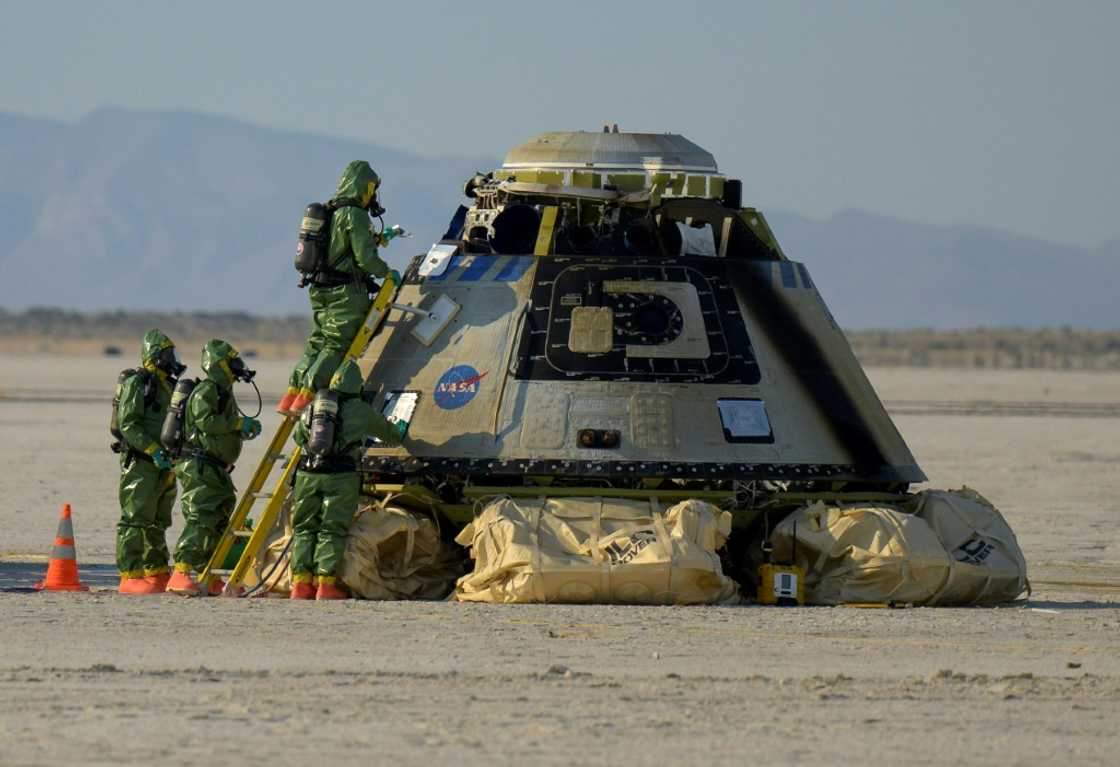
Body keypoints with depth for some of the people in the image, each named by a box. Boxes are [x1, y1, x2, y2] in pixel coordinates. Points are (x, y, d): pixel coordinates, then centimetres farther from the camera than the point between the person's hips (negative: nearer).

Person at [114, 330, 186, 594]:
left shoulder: (168, 385, 18)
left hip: (163, 464, 9)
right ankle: (130, 576, -12)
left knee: (158, 521, 13)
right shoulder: (136, 383, -9)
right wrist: (154, 451, -22)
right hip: (140, 463, -9)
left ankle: (157, 573, 19)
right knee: (136, 518, -10)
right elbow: (128, 424, -16)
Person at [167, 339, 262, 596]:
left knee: (218, 521, 12)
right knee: (200, 518, -19)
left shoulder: (223, 392, 21)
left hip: (215, 469, 11)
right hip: (198, 466, -11)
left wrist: (247, 427, 12)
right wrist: (239, 423, -20)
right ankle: (181, 574, -25)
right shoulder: (206, 391, -11)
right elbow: (206, 421, -24)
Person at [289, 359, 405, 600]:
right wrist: (395, 437, 50)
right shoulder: (361, 410, 9)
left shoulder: (312, 407, 15)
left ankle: (301, 582, -1)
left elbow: (299, 437, 30)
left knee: (304, 529, 9)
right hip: (341, 476, -2)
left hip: (308, 473, 2)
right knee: (332, 531, -1)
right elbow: (389, 431, 26)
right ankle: (326, 583, -11)